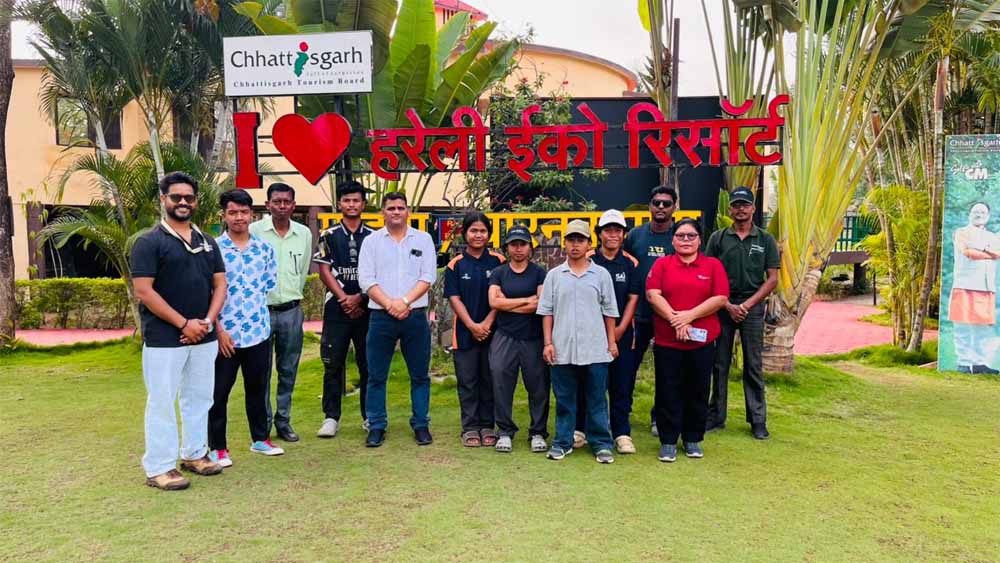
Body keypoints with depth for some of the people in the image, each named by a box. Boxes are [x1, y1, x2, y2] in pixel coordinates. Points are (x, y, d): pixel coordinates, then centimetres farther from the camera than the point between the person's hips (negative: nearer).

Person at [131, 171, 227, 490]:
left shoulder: (207, 242, 12)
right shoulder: (149, 242, -5)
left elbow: (220, 284, 10)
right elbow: (143, 291, -12)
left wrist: (207, 321, -7)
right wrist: (184, 323, -15)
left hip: (204, 338, 6)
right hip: (164, 339, -6)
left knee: (199, 398, 14)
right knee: (162, 402, 1)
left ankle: (195, 453, 28)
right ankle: (159, 468, 10)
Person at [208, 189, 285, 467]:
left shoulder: (265, 248, 5)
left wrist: (256, 313, 5)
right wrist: (219, 330, -12)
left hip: (259, 332, 3)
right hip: (225, 334, -3)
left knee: (257, 388, 15)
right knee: (219, 392, 7)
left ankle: (260, 439, 30)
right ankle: (217, 447, 20)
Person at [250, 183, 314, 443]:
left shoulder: (304, 233, 5)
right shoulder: (254, 231, -6)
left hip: (291, 311, 3)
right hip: (260, 310, -3)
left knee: (288, 370, 10)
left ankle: (283, 421, 22)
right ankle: (263, 424, 15)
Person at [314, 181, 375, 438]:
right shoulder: (329, 236, 6)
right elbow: (324, 271, 0)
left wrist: (359, 298, -9)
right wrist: (344, 299, -10)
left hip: (366, 308, 1)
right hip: (336, 308, 0)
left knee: (368, 364, 5)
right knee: (333, 364, 0)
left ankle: (370, 417, 15)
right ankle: (331, 418, 8)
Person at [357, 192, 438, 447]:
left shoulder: (423, 239, 8)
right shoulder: (371, 241, 7)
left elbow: (428, 276, -1)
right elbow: (366, 279, -2)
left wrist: (405, 301, -13)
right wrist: (389, 304, -13)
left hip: (415, 316, 0)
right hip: (381, 317, 0)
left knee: (420, 375, 6)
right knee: (376, 376, 4)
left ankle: (421, 425, 17)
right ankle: (376, 427, 15)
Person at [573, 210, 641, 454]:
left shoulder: (630, 263, 7)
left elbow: (633, 298, 5)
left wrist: (621, 328, -6)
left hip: (621, 333, 1)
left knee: (622, 384, 4)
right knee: (585, 383, 4)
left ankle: (622, 433, 13)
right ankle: (579, 429, 16)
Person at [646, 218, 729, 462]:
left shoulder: (713, 265, 6)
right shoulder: (662, 264, 6)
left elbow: (720, 298, -5)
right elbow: (652, 295, -6)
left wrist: (689, 315, -15)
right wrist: (675, 319, -16)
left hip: (702, 341, 1)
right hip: (667, 341, 0)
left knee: (698, 393, 10)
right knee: (668, 393, 4)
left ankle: (693, 439, 25)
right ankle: (668, 441, 15)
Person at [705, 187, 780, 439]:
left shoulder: (765, 239, 5)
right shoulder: (718, 238, 5)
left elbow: (772, 278, 3)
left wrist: (747, 304, -7)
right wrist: (728, 305, -6)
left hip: (753, 307, 0)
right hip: (722, 306, 1)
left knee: (754, 366, 4)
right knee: (720, 364, 6)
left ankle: (758, 420, 12)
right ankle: (716, 416, 15)